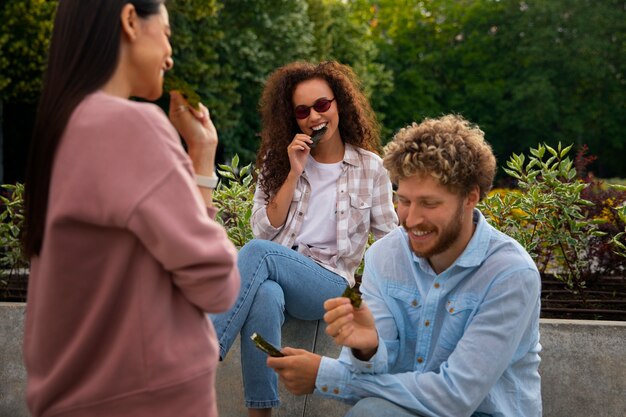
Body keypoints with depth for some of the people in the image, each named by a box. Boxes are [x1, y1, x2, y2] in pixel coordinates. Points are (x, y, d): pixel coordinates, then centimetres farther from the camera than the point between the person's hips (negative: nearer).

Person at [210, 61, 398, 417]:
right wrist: (294, 173, -5)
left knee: (258, 252, -33)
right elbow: (264, 229, 4)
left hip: (330, 284, -1)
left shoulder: (370, 167, 7)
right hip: (272, 273, 2)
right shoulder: (278, 159, 12)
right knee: (265, 297, -39)